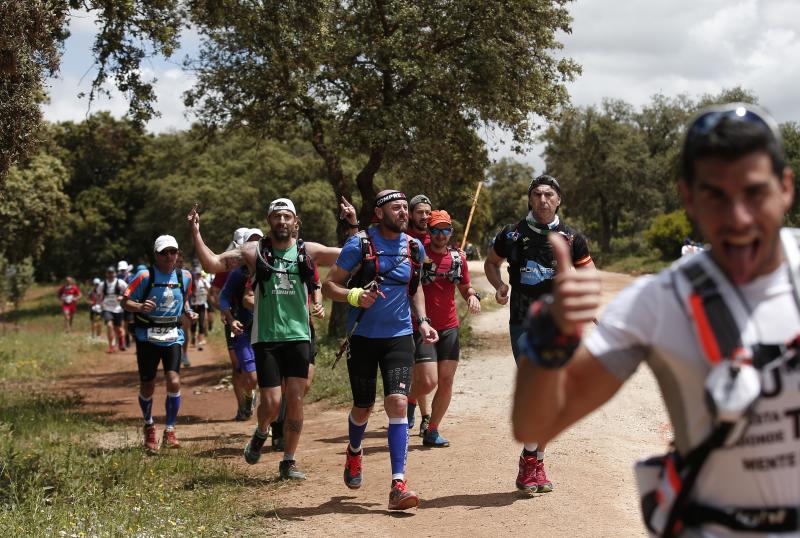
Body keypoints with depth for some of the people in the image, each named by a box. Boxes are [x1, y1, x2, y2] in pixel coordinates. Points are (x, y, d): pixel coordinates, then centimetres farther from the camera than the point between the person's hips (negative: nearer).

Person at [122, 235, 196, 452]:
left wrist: (188, 312, 0)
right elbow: (125, 301, -7)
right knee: (147, 387, 7)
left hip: (173, 336, 2)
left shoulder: (185, 276, 2)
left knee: (174, 382, -14)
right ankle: (149, 426, 34)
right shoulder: (145, 276, -10)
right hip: (147, 336, -2)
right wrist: (140, 307, -27)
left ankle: (169, 431, 1)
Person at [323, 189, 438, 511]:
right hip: (363, 337, -2)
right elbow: (329, 285, -6)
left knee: (397, 403, -15)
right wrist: (354, 296, -25)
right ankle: (354, 452, 46)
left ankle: (398, 485, -16)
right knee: (364, 407, 11)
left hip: (399, 336, 2)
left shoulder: (415, 248, 4)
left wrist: (423, 321, 7)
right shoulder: (360, 245, -9)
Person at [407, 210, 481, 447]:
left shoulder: (458, 257, 8)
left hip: (449, 327, 5)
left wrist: (473, 295, -2)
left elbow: (465, 287, 20)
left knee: (446, 381, 3)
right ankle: (407, 401, 20)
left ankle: (431, 431, 15)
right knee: (428, 381, -13)